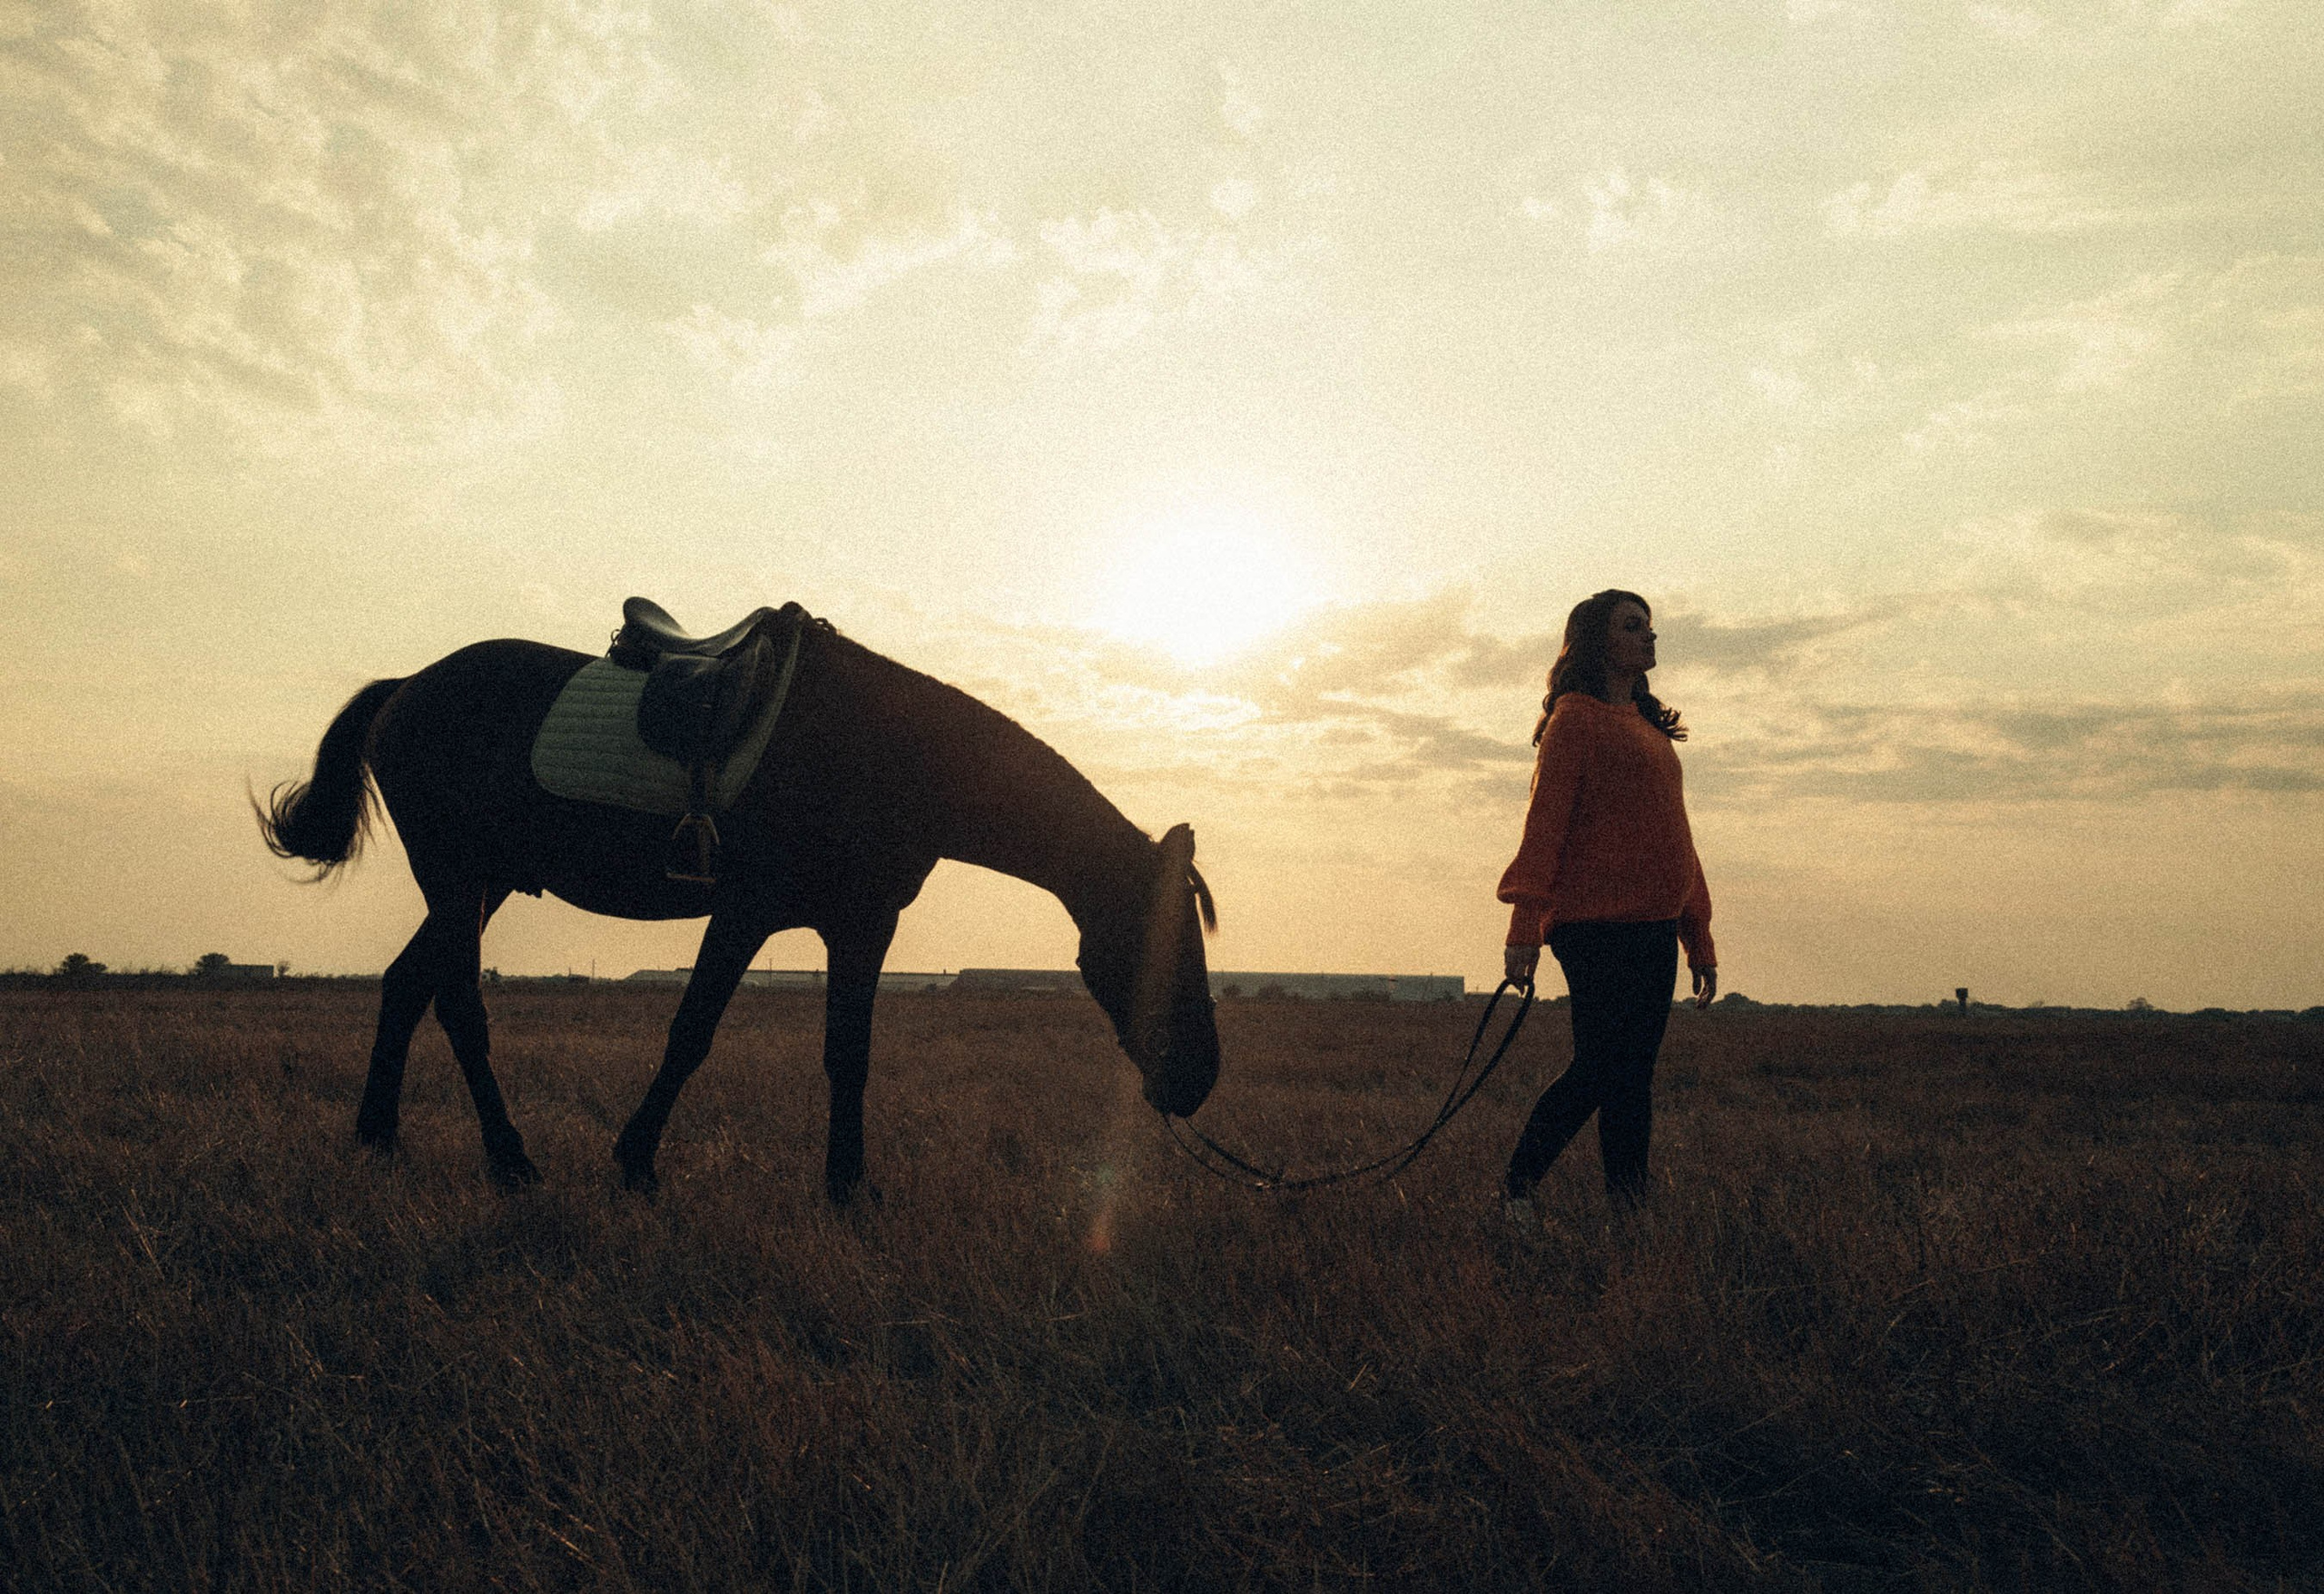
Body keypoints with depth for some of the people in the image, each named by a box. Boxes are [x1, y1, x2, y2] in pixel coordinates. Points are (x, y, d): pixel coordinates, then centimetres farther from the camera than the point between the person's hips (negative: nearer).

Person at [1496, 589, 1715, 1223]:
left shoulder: (1651, 728, 21)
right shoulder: (1575, 718, -3)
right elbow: (1544, 821, -11)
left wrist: (1700, 940, 20)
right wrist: (1524, 924, -20)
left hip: (1655, 930, 7)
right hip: (1596, 925, -7)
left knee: (1633, 1075, 7)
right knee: (1601, 1069, -7)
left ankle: (1631, 1206, 13)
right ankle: (1518, 1183, 8)